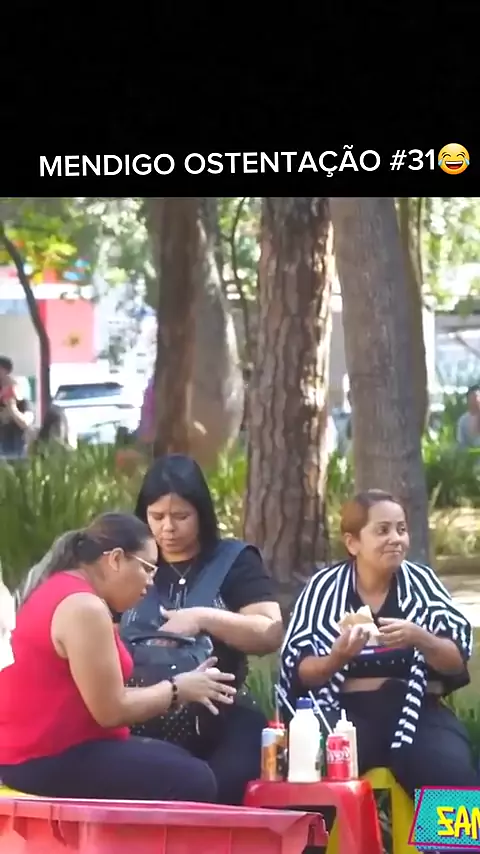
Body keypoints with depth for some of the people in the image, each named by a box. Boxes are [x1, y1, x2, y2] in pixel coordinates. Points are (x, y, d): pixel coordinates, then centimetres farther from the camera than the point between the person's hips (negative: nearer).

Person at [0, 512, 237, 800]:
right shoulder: (84, 607, -18)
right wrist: (177, 689, -4)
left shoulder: (61, 591, 14)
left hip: (38, 746, 11)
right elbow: (111, 711, -18)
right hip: (49, 761, -11)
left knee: (178, 761, 18)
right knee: (194, 782, -13)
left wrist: (179, 686, 7)